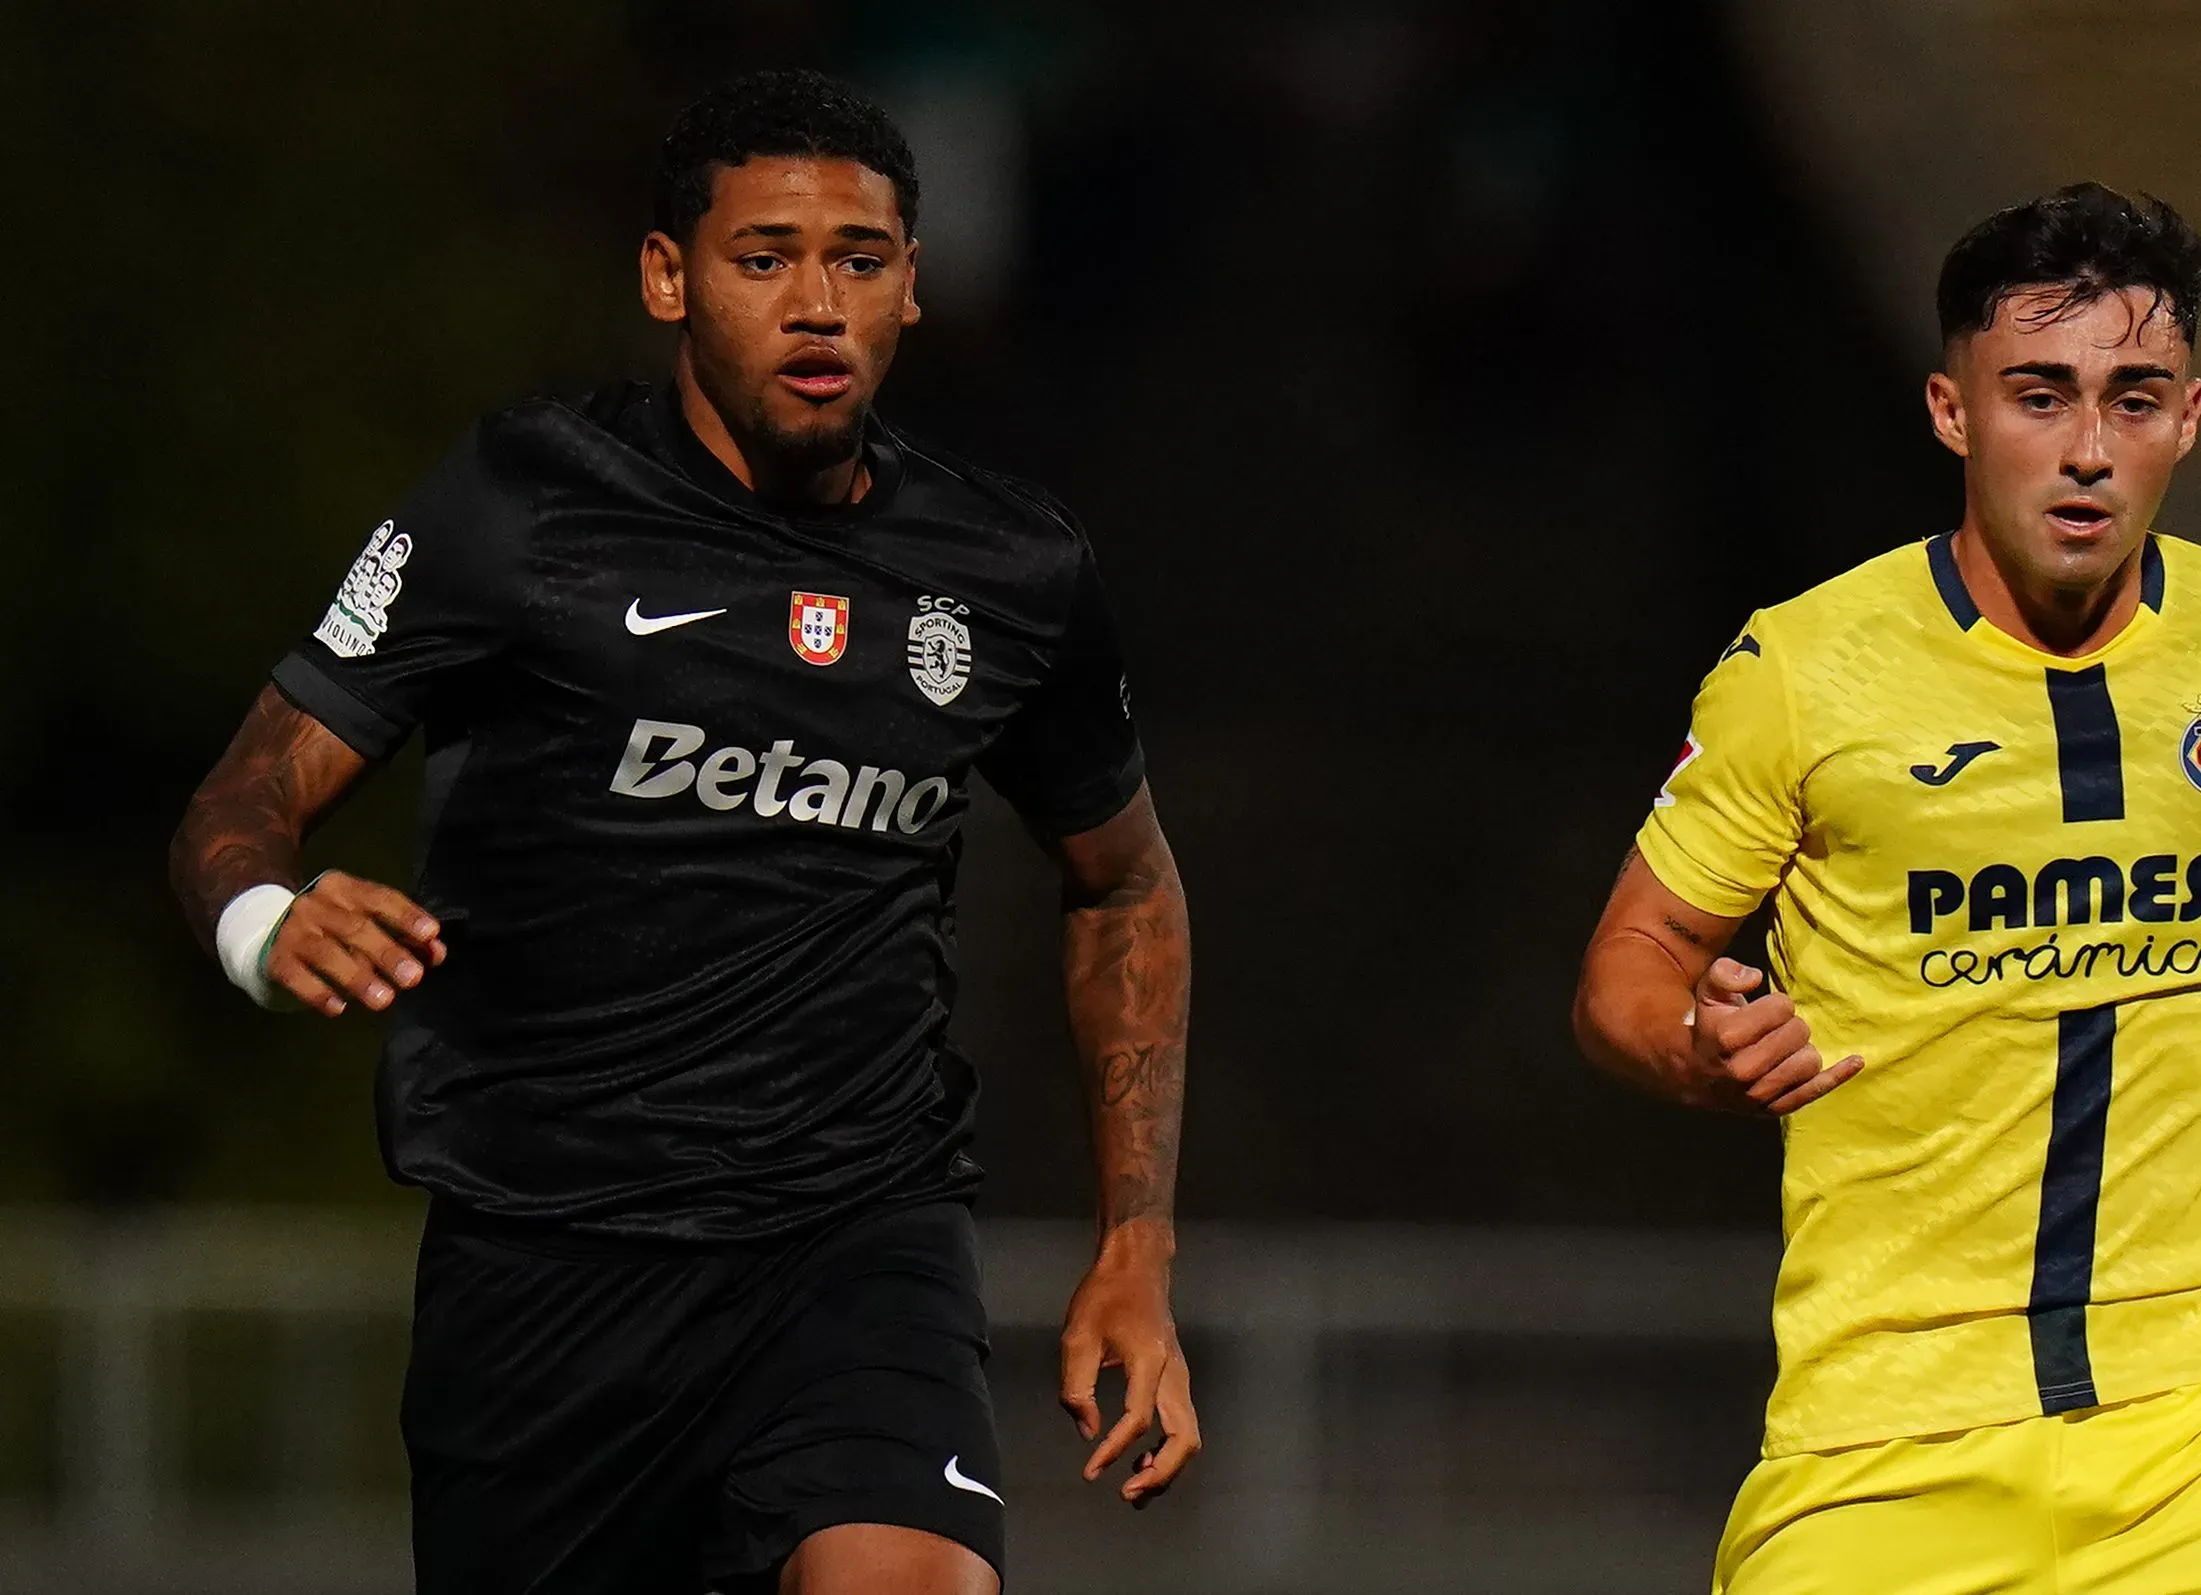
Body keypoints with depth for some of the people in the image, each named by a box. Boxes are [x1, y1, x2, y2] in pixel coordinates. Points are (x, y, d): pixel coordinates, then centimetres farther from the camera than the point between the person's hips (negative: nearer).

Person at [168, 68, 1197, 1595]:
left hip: (863, 1232, 1)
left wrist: (1138, 1243, 14)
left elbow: (1126, 883, 22)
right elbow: (250, 795, -3)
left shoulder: (1016, 575, 5)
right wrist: (267, 919, -28)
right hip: (537, 1263, -1)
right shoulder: (517, 506, -4)